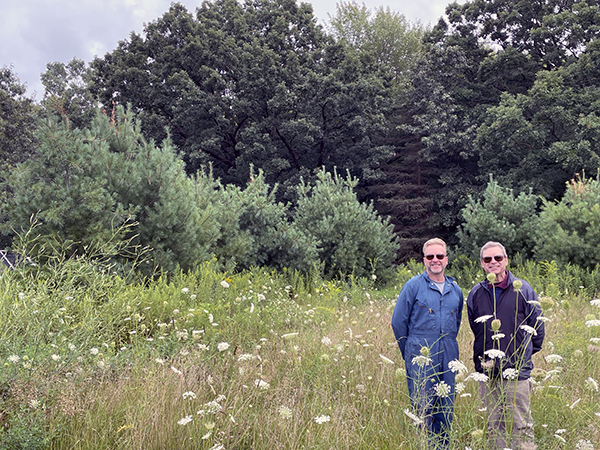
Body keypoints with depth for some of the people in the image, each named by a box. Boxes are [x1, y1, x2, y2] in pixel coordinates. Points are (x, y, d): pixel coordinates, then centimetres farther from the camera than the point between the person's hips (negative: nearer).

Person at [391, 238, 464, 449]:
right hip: (421, 359, -4)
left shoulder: (455, 290, 11)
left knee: (446, 410, 10)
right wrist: (411, 352, 6)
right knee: (422, 409, -2)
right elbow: (398, 322, 0)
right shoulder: (413, 286, -3)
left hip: (447, 360, 4)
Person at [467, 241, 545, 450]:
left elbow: (536, 325, 6)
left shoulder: (523, 289, -1)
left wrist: (526, 354, 10)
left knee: (521, 425, -1)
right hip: (486, 371, 3)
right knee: (494, 425, 10)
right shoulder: (475, 294, 7)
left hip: (516, 370, -3)